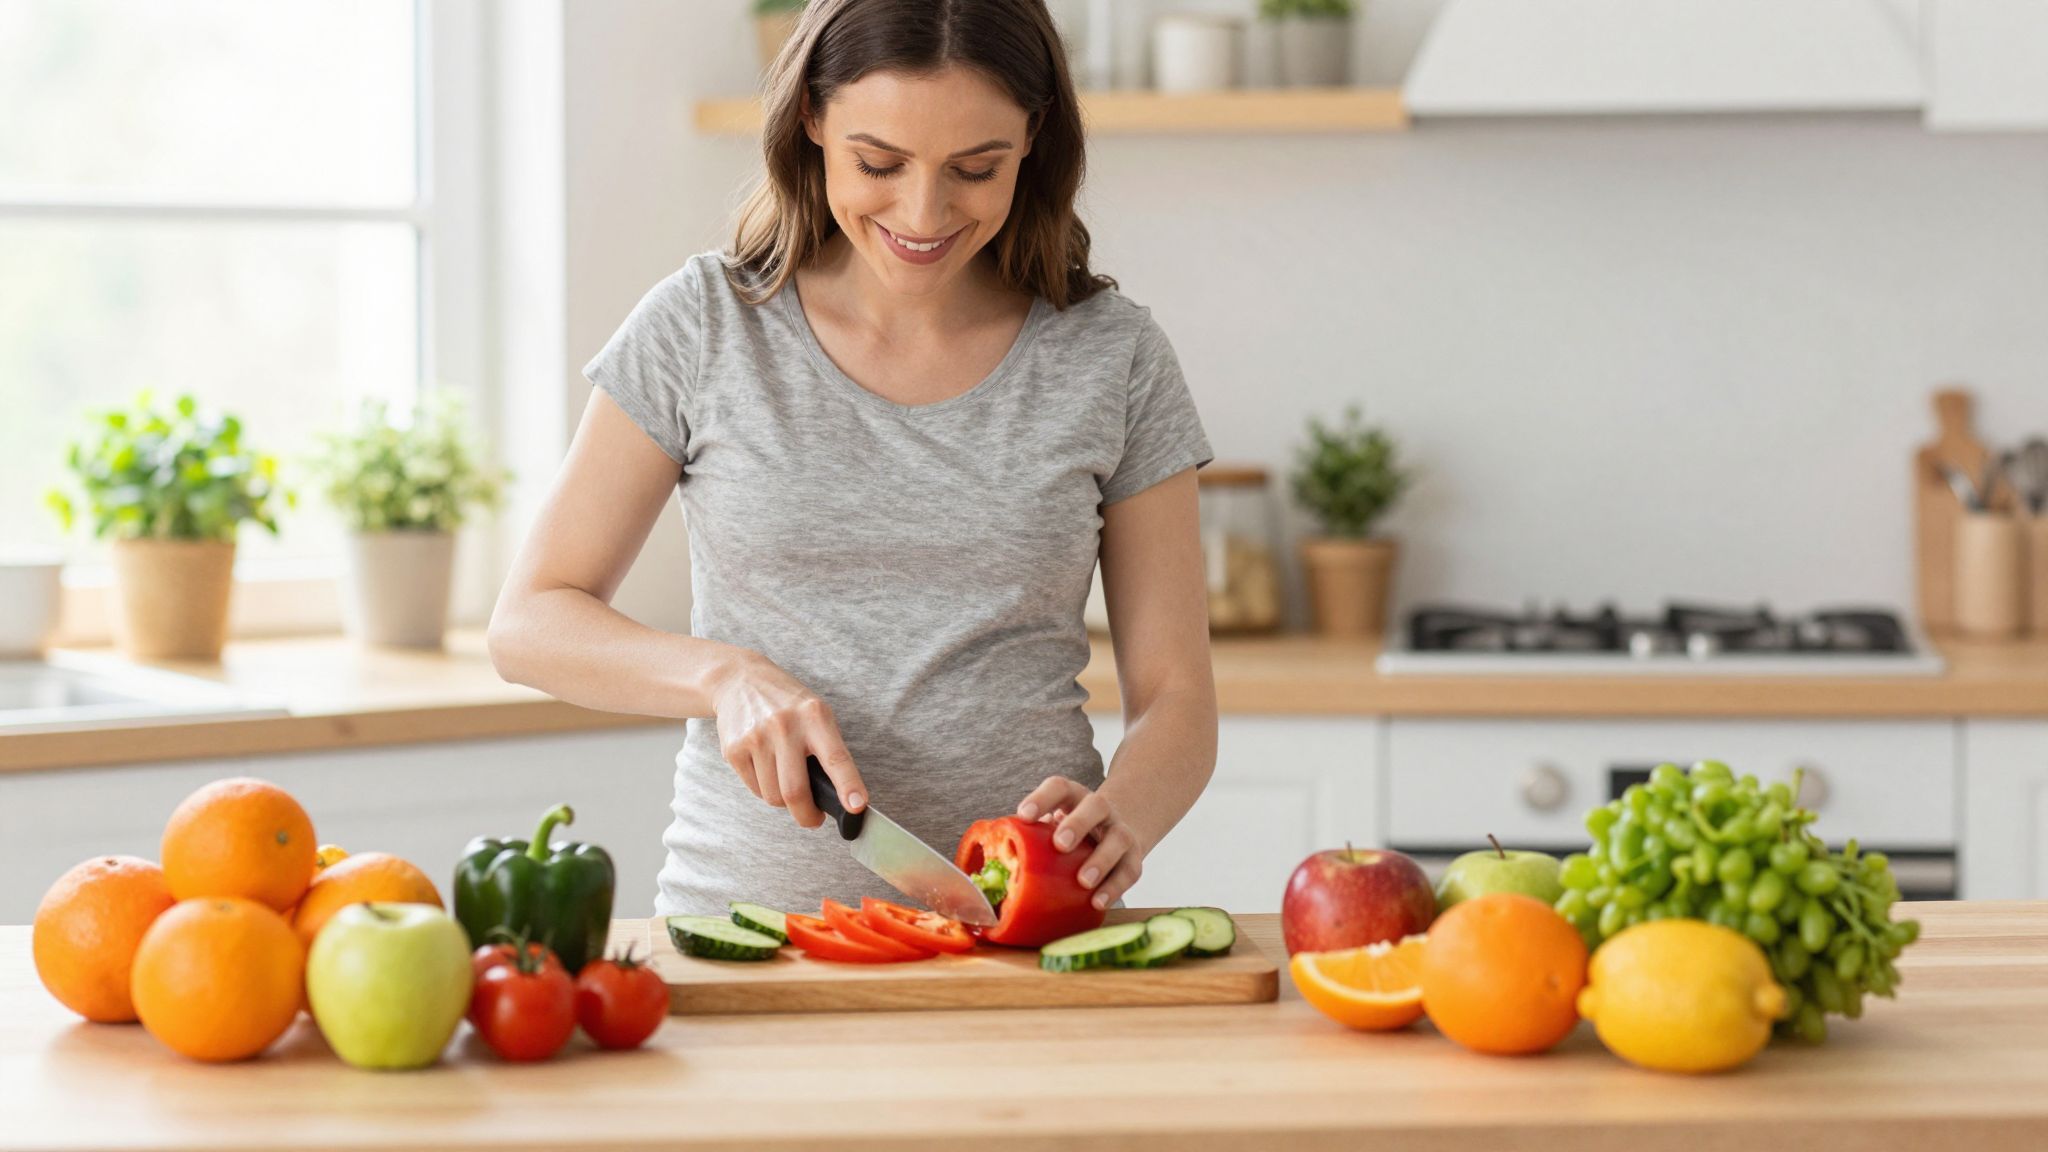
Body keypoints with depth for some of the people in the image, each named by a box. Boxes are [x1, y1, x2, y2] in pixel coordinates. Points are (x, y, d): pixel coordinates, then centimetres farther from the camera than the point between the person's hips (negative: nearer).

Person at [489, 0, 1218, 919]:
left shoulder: (1114, 359, 5)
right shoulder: (706, 326, 4)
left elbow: (1174, 698, 7)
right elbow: (529, 624, 7)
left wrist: (1118, 817, -16)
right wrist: (727, 674, -12)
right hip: (746, 914, -1)